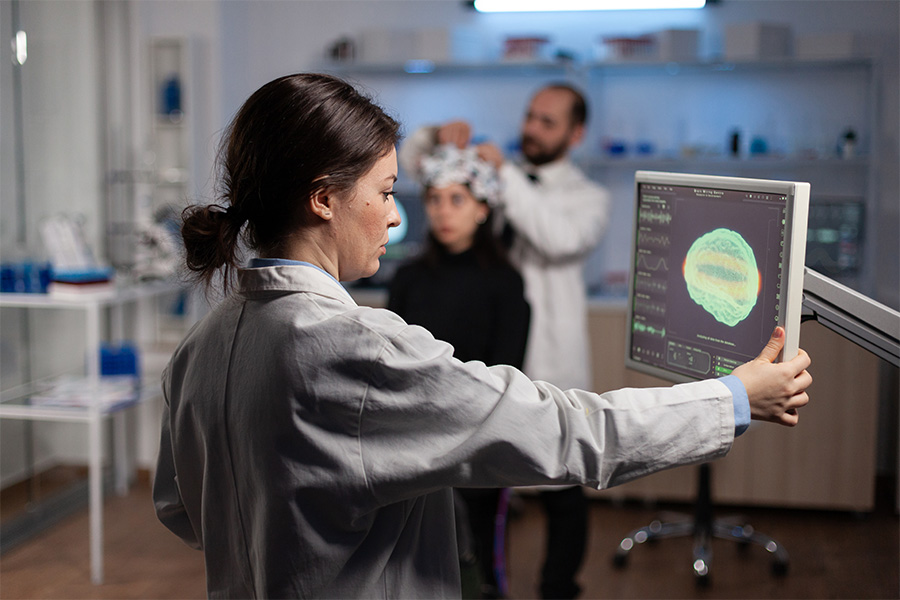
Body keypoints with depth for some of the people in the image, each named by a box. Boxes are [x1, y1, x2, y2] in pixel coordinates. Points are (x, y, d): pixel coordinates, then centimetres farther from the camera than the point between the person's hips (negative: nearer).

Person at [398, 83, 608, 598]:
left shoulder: (590, 197, 5)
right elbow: (413, 161, 18)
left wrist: (506, 174, -18)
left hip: (549, 367, -3)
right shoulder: (493, 175, 15)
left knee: (560, 488, 4)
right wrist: (439, 135, -4)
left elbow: (560, 238, -17)